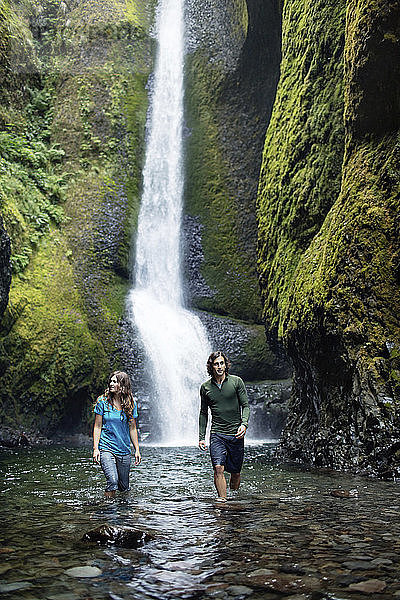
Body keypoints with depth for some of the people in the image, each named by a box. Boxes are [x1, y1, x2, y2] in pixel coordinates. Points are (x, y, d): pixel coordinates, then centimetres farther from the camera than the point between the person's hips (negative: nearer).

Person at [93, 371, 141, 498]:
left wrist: (137, 450, 7)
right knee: (112, 480, -21)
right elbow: (97, 426, -1)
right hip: (106, 448, -3)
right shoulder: (102, 401, -3)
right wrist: (95, 448, -8)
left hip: (124, 449, 3)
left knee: (124, 487, 9)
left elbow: (132, 428, 10)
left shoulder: (131, 403, 4)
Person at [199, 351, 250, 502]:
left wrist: (244, 424, -16)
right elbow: (203, 413, 13)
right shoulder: (205, 387, 5)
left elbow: (246, 405, 1)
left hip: (236, 434, 0)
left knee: (235, 472, 7)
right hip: (217, 434, 1)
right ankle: (222, 499, -9)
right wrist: (201, 437, 8)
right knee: (218, 468, -16)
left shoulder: (236, 381, 0)